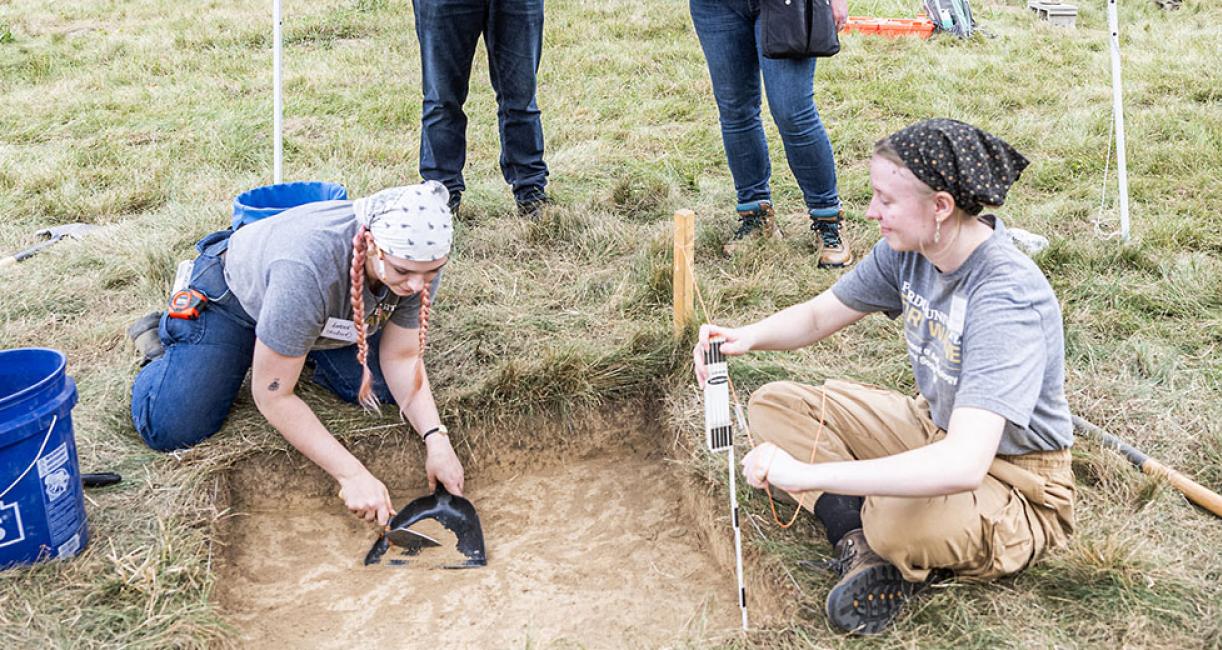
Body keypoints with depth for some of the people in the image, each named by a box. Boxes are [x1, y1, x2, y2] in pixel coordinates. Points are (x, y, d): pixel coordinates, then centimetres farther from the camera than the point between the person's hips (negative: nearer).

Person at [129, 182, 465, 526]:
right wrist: (351, 474, -38)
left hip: (328, 312, 5)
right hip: (235, 296, -5)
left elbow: (402, 357, -16)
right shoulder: (307, 267, -45)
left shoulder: (422, 259, -28)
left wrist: (437, 440, -30)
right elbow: (273, 396, -35)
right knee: (171, 430, -13)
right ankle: (162, 336, 17)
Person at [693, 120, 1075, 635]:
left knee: (899, 521, -39)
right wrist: (747, 336, -17)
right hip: (934, 428, 8)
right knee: (776, 405, 0)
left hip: (1014, 485, -8)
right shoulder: (908, 250, -9)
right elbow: (818, 315, 6)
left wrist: (807, 473, -43)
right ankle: (866, 548, -14)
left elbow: (963, 465, -43)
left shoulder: (1007, 298, -33)